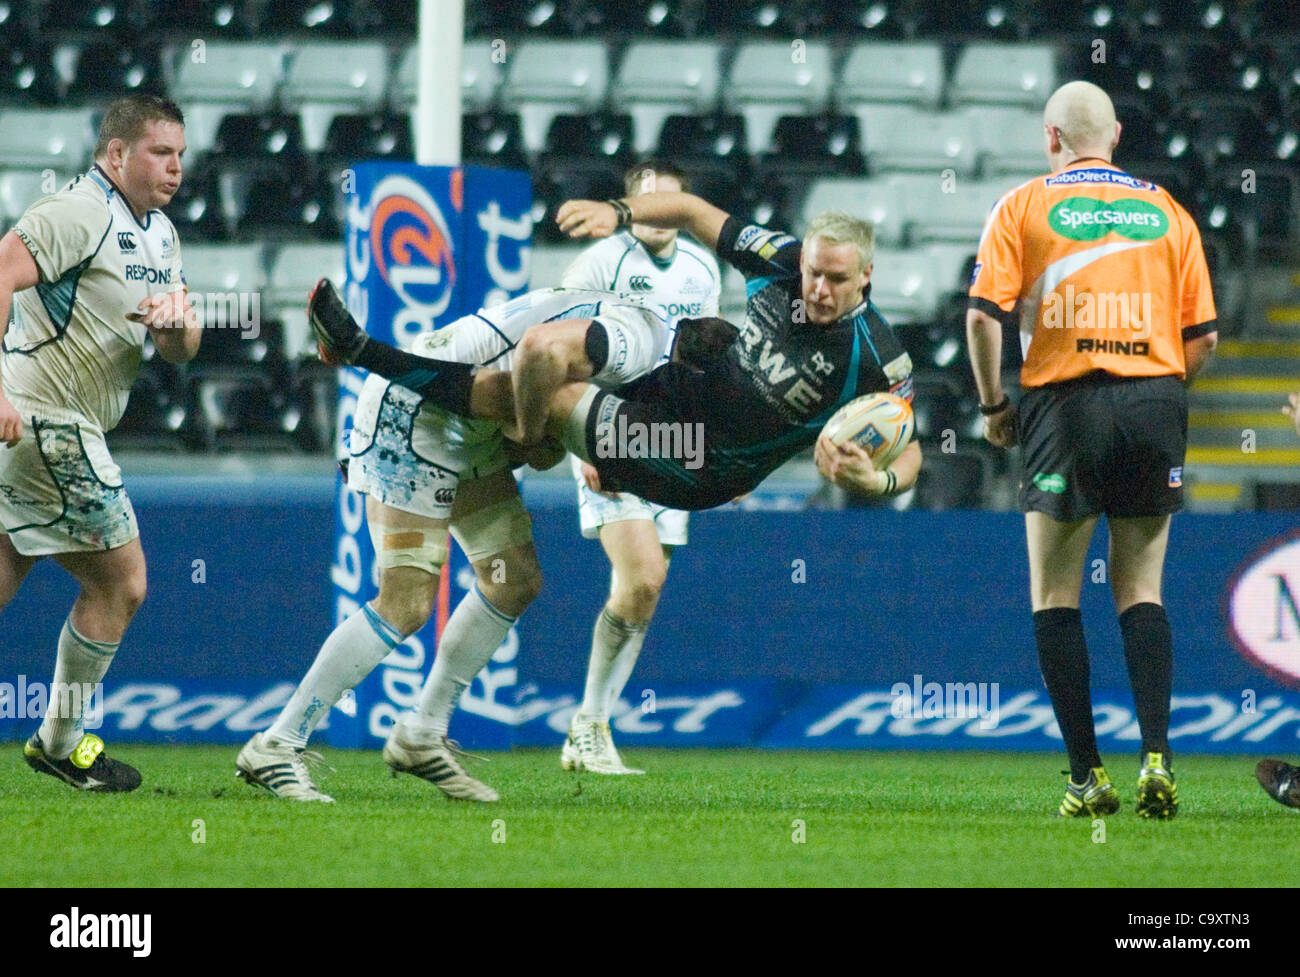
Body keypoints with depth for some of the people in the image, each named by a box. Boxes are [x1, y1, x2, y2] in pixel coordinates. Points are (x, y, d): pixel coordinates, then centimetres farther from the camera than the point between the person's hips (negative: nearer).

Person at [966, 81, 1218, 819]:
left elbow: (984, 315, -6)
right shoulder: (1165, 210, 11)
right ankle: (1156, 755, -6)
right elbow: (1204, 334, 8)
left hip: (1064, 404, -2)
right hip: (1154, 403, 3)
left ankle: (1088, 776, -2)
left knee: (1056, 598, 5)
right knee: (1142, 592, 11)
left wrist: (993, 404, 5)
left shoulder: (1023, 206, 4)